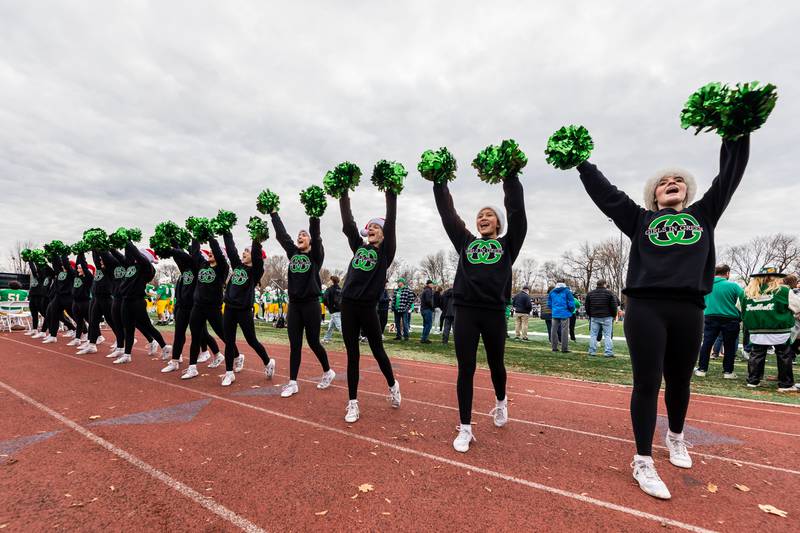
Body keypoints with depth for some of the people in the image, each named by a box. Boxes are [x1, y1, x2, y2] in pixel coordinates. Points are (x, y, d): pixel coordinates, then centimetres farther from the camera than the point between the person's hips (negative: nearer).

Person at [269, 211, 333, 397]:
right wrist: (273, 212, 6)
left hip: (311, 304, -4)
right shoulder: (293, 252, 10)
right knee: (294, 345, 6)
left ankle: (328, 372, 26)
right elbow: (281, 233, 8)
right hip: (294, 304, 5)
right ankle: (292, 383, 14)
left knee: (313, 342, 4)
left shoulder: (316, 255, -2)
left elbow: (315, 233, -15)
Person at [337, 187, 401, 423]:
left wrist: (390, 191, -10)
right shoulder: (359, 246, 13)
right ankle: (353, 403, 18)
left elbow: (391, 221, -7)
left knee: (377, 351, 11)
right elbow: (348, 223, 8)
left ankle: (393, 386, 36)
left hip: (368, 307, -4)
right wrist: (343, 194, 4)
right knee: (352, 355, 8)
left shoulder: (386, 251, 2)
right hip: (348, 305, 4)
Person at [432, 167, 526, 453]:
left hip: (494, 313, -1)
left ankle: (500, 402, 48)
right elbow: (447, 213, 11)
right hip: (465, 312, 1)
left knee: (496, 365, 17)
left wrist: (510, 175, -4)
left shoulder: (507, 244, 8)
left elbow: (517, 209, -2)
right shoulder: (466, 242, 13)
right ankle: (465, 429, 14)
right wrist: (439, 181, 9)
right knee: (466, 370, 2)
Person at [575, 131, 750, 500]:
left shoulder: (703, 215, 16)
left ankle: (676, 437, 43)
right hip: (645, 308, -2)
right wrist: (581, 163, 13)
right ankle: (643, 462, 9)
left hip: (689, 310, 3)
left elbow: (730, 173, 16)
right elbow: (605, 192, 11)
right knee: (647, 384, -1)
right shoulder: (641, 219, 11)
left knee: (679, 382, 17)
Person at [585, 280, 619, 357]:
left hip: (594, 318, 3)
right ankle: (608, 352, 2)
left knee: (593, 335, 7)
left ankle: (592, 351, 8)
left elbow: (587, 307, 9)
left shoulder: (590, 293, 6)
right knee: (607, 335, 3)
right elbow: (614, 306, -5)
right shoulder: (609, 293, -5)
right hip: (607, 318, -2)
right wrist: (614, 315, 8)